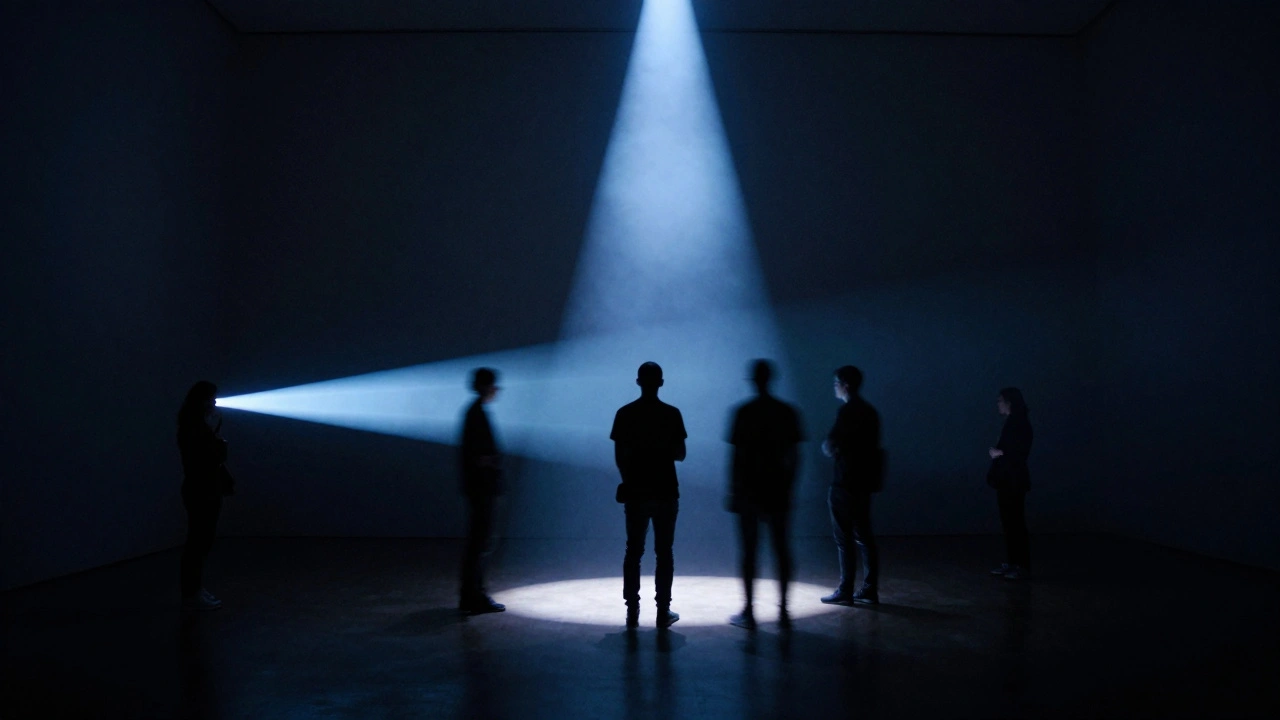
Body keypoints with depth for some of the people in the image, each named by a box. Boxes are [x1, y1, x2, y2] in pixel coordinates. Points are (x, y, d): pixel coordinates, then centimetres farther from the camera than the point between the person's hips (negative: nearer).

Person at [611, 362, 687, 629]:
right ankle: (663, 612, 7)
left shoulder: (625, 413, -2)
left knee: (633, 551, 8)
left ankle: (632, 612, 9)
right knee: (664, 552, 6)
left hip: (635, 492, 1)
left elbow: (619, 455, -1)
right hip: (665, 492, -1)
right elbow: (680, 454, -2)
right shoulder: (672, 414, -5)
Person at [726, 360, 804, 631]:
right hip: (778, 490, 3)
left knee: (749, 550, 3)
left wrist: (733, 488, -1)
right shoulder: (787, 412, 2)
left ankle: (748, 611, 7)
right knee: (781, 548, 8)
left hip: (748, 490, -3)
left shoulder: (744, 412, -8)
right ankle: (783, 610, 10)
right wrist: (789, 484, 13)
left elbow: (737, 456, -9)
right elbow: (794, 456, 3)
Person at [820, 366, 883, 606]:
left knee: (844, 538, -1)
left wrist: (828, 449, 3)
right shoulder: (869, 411, 13)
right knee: (864, 537, 11)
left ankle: (846, 591, 3)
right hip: (864, 480, 8)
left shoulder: (847, 411, -13)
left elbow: (830, 445, -18)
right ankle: (869, 590, 13)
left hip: (845, 483, -8)